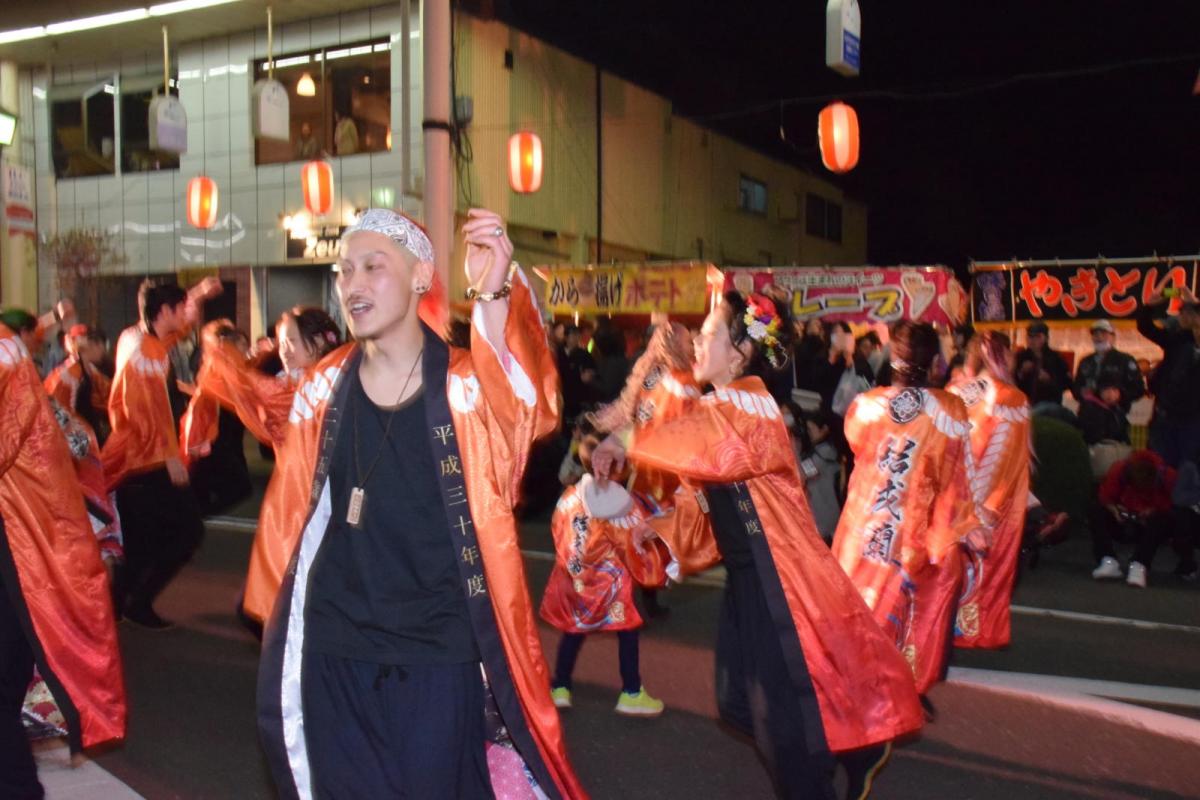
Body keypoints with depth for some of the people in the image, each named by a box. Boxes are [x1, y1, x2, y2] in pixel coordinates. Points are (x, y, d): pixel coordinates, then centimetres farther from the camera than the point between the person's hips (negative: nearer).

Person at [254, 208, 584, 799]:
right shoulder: (323, 389, 0)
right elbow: (293, 516, 10)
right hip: (330, 654, 3)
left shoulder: (467, 386, -10)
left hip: (436, 657, -3)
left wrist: (492, 296, -49)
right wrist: (282, 624, 11)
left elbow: (529, 409, -34)